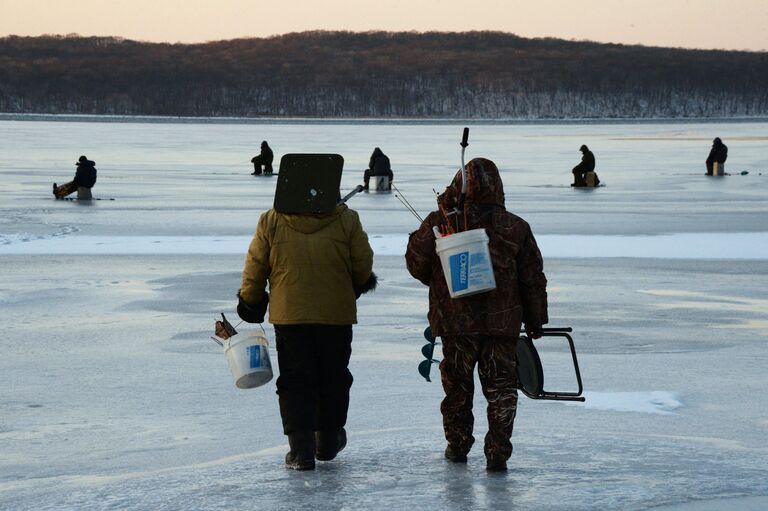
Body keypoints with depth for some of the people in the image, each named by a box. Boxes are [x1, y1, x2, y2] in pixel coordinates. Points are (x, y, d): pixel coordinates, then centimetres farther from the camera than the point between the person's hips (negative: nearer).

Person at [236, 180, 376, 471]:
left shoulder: (271, 221, -6)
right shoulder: (346, 220, -6)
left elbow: (255, 267, 0)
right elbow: (363, 264, 0)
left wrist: (249, 301, 16)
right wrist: (358, 285, 22)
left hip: (289, 316, 0)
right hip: (337, 315, 1)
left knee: (295, 382, 6)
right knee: (333, 379, 17)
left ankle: (301, 450, -3)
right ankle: (328, 442, 29)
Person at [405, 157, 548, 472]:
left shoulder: (439, 223, -6)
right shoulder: (516, 228, -2)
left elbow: (416, 263, 4)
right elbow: (533, 278, 4)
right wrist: (535, 319, 15)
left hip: (455, 321, 0)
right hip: (503, 322, 0)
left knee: (457, 386, 15)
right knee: (501, 388, 6)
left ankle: (457, 446, 25)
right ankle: (498, 452, -2)